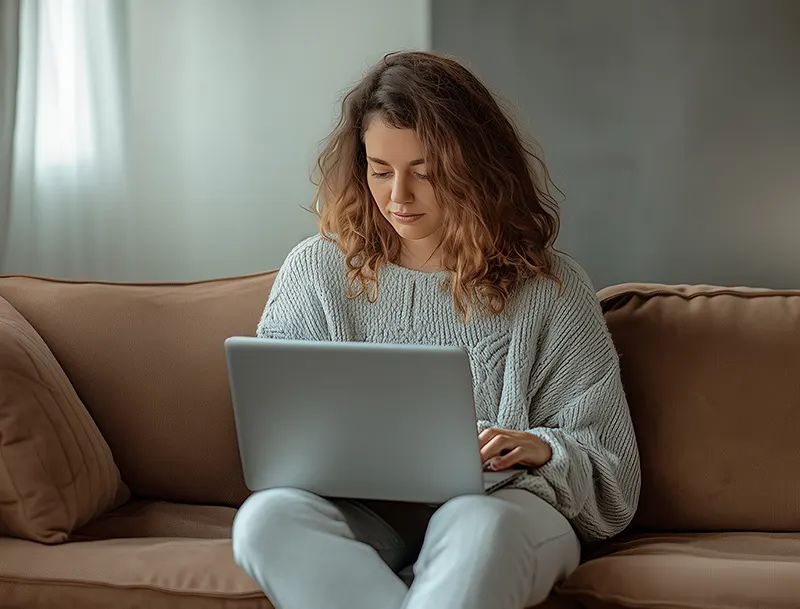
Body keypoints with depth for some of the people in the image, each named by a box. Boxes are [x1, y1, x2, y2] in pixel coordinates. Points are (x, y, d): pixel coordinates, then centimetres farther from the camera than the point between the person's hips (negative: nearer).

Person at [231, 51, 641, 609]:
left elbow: (609, 468, 6)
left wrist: (544, 451, -16)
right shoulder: (315, 273, 10)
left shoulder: (549, 288, 6)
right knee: (268, 516, -32)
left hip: (500, 507, -2)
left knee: (477, 524, -39)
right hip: (362, 515, 2)